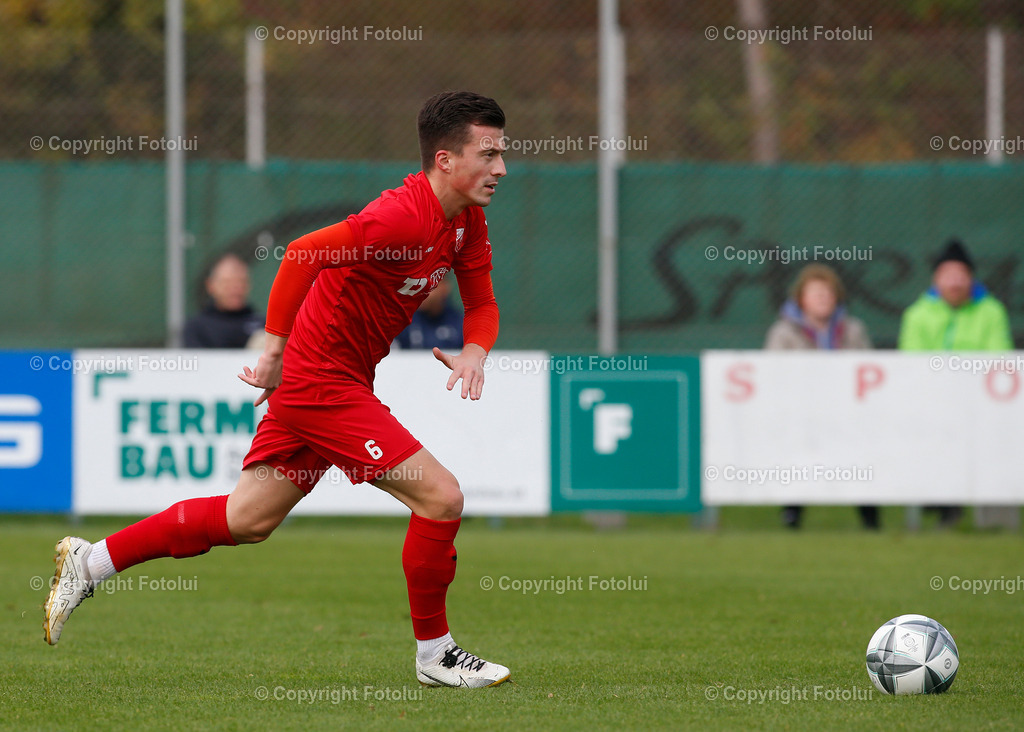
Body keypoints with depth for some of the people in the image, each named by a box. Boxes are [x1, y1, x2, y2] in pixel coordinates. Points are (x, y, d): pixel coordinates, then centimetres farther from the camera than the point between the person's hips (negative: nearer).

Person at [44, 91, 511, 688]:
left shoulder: (466, 219, 5)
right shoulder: (404, 215, -25)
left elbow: (482, 303, 14)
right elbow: (302, 254, -28)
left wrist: (475, 350, -8)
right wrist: (276, 350, -24)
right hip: (322, 381, -10)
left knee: (246, 521, 14)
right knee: (441, 498, -10)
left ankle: (90, 563, 24)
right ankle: (435, 654, 6)